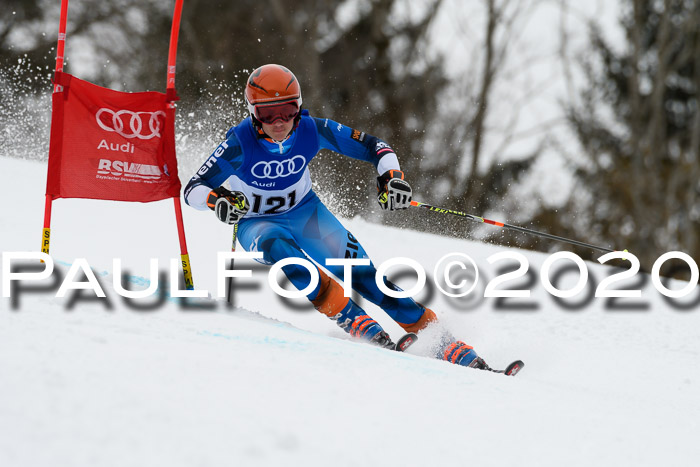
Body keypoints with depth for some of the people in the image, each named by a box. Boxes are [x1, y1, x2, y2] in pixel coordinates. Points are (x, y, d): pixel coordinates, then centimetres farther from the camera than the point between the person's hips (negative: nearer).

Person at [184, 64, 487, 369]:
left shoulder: (312, 130, -20)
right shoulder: (241, 143, -26)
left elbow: (374, 147, -12)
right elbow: (193, 189, -23)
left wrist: (391, 177, -31)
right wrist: (217, 199, -45)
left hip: (306, 213, 2)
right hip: (257, 224, -2)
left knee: (363, 275, -16)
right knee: (276, 243, -39)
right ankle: (350, 318, -39)